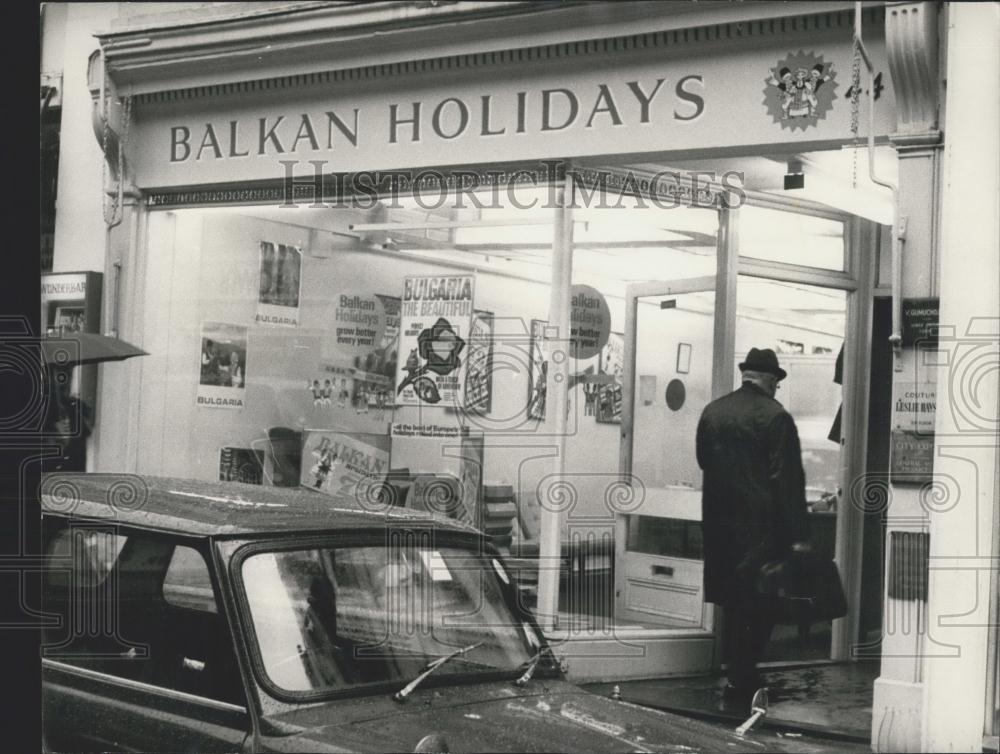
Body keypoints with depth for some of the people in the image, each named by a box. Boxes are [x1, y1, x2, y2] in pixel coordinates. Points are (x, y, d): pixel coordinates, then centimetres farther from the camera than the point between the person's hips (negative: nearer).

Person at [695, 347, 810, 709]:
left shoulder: (712, 411, 6)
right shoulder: (775, 417, -11)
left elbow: (703, 459, 15)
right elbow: (788, 479, -13)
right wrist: (797, 536, -11)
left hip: (719, 522, 6)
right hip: (761, 524, -6)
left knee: (733, 600, 15)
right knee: (760, 602, 1)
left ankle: (739, 675, 22)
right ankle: (741, 679, -1)